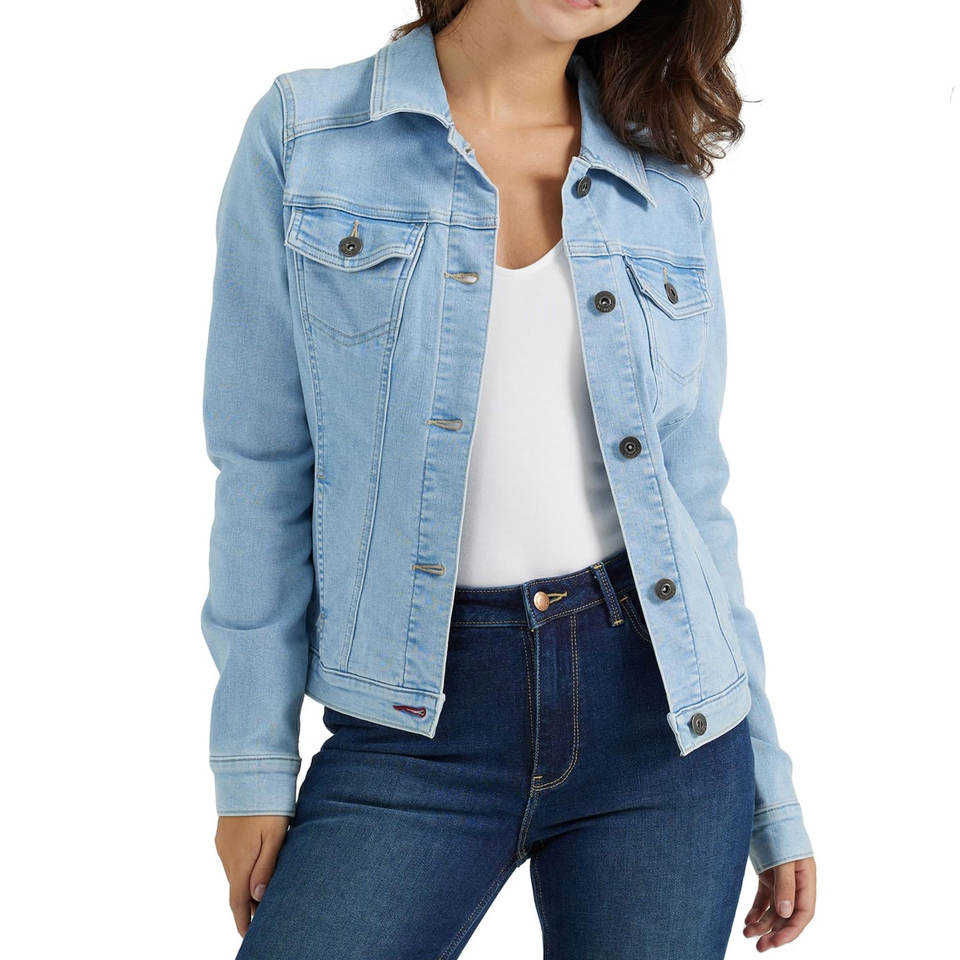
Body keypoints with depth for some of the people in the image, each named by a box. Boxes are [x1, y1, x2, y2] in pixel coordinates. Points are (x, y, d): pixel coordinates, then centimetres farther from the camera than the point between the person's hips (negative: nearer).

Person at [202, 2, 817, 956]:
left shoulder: (665, 192, 6)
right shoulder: (302, 133, -1)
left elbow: (691, 495, 9)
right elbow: (264, 469, -1)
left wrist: (770, 789, 10)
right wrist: (255, 762, -3)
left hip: (657, 713, 2)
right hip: (419, 724, -2)